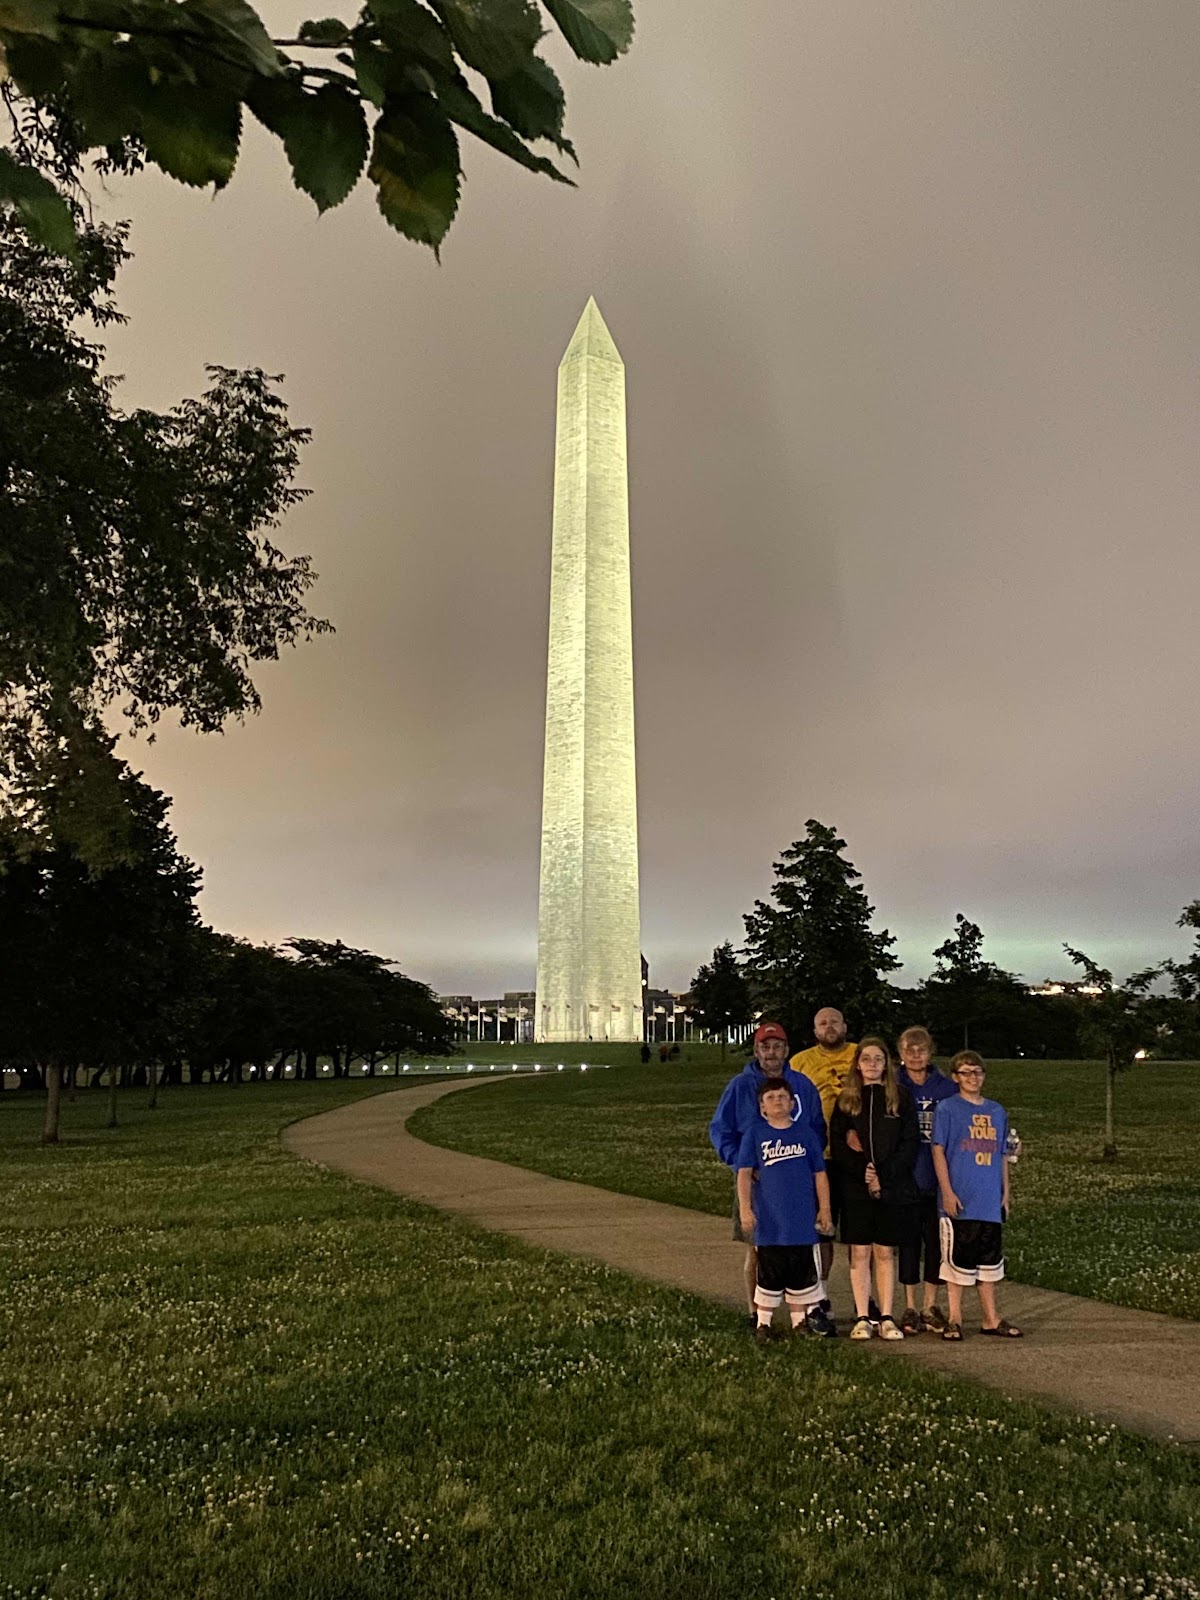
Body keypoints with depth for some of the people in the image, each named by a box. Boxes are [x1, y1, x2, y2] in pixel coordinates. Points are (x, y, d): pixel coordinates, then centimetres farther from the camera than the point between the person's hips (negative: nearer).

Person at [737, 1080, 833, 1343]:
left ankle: (800, 1321, 28)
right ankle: (763, 1324, 21)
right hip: (769, 1220, -2)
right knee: (768, 1276, 8)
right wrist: (745, 1209, -12)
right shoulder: (755, 1133, -2)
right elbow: (744, 1173, -5)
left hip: (803, 1220, 2)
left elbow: (819, 1174, 8)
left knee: (802, 1274, 12)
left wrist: (824, 1209, 6)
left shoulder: (806, 1132, 2)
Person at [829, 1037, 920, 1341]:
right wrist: (862, 1170, -14)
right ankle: (862, 1319, 11)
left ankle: (886, 1319, 14)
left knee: (885, 1252, 6)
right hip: (855, 1188, 0)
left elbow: (911, 1143, -1)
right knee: (860, 1252, 3)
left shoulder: (901, 1098, 4)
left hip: (892, 1187, 0)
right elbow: (837, 1144, 1)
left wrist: (885, 1173, -12)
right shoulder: (846, 1100, 6)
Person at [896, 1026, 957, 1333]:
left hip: (938, 1178, 1)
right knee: (909, 1242, 6)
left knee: (936, 1242, 8)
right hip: (905, 1178, -1)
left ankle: (931, 1306, 21)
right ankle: (910, 1307, 17)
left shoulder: (946, 1088, 3)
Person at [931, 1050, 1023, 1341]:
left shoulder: (997, 1112, 11)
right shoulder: (947, 1109, -4)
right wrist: (947, 1192, -12)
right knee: (958, 1259, 2)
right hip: (959, 1201, -5)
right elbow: (938, 1151, -7)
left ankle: (990, 1319, 24)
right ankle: (955, 1319, 12)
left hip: (991, 1200, 5)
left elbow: (1002, 1156, 17)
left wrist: (1005, 1192, 12)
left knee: (990, 1259, 13)